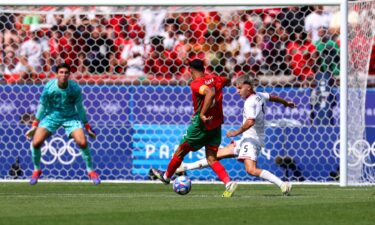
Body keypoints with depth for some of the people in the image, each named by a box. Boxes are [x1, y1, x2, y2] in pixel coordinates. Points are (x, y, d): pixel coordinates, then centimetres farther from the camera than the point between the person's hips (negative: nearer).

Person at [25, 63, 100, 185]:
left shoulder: (75, 88, -17)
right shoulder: (49, 87, -18)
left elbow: (80, 108, -3)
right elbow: (42, 106, -5)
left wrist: (87, 128, 3)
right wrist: (34, 126, -1)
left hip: (71, 116, 0)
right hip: (52, 115, 0)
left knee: (83, 143, -16)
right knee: (36, 143, -14)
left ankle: (90, 171, 5)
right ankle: (36, 170, 11)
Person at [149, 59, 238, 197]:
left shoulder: (196, 84, -17)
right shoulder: (214, 79, 5)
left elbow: (210, 93, -35)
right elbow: (227, 81, 26)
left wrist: (202, 114, -35)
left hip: (201, 124, -6)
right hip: (216, 125, 7)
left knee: (180, 152, 15)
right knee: (211, 159, 5)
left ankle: (166, 176, 35)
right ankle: (228, 183, -15)